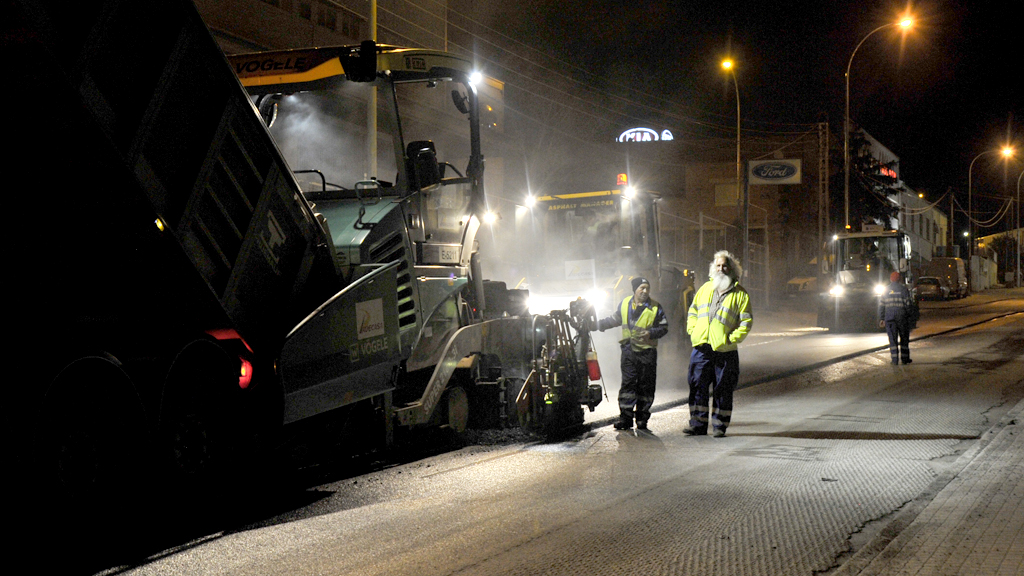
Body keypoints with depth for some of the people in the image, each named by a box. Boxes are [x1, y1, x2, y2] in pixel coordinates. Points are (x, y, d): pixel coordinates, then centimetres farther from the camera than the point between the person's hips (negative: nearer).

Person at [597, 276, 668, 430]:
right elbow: (615, 319, 24)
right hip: (629, 350, 2)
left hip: (647, 350, -2)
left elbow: (664, 328, 2)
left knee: (645, 386, 2)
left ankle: (642, 417, 10)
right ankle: (625, 417, -1)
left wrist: (651, 333, -14)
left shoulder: (655, 308, -1)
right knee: (628, 383, -2)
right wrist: (599, 324, 20)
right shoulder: (625, 304, 8)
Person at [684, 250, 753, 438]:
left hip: (725, 350, -3)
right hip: (701, 347, 3)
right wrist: (692, 330, 6)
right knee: (697, 386, 3)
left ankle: (719, 426, 11)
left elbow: (746, 321, -1)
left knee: (723, 390, 2)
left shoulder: (739, 293, 2)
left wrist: (732, 338, -10)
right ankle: (698, 424, 10)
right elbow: (693, 311, 21)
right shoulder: (705, 288, 15)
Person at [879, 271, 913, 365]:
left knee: (892, 340, 2)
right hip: (902, 317, -2)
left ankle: (895, 360, -4)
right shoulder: (903, 289, -2)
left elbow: (881, 306, 7)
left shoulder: (885, 290, 7)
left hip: (889, 318, 2)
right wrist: (911, 317, 1)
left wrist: (881, 319, 11)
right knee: (904, 339, 10)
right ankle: (905, 359, 13)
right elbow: (908, 304, -6)